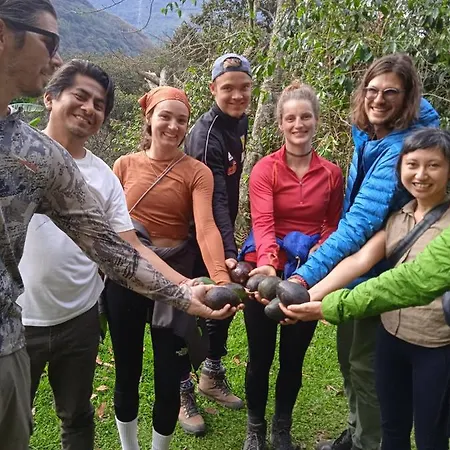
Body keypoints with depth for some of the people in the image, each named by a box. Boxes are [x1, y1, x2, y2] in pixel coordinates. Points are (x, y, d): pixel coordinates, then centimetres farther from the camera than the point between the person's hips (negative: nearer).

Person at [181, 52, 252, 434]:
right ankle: (184, 392, 21)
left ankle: (213, 377, 37)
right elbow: (214, 201, -31)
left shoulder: (240, 121, 4)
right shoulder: (205, 135, -22)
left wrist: (230, 247, 13)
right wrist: (229, 252, -39)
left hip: (221, 233, 8)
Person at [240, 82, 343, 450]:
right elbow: (262, 223, -22)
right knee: (260, 356, 10)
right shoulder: (265, 169, -9)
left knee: (294, 357, 15)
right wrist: (266, 264, -40)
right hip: (267, 271, -2)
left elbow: (333, 226, 8)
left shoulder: (332, 173, 1)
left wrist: (319, 251, -12)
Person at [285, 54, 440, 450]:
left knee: (366, 365, 8)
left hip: (382, 274, -8)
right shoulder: (367, 135, -1)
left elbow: (361, 221, -35)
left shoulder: (404, 147, -25)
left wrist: (306, 274, -41)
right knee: (348, 354, 21)